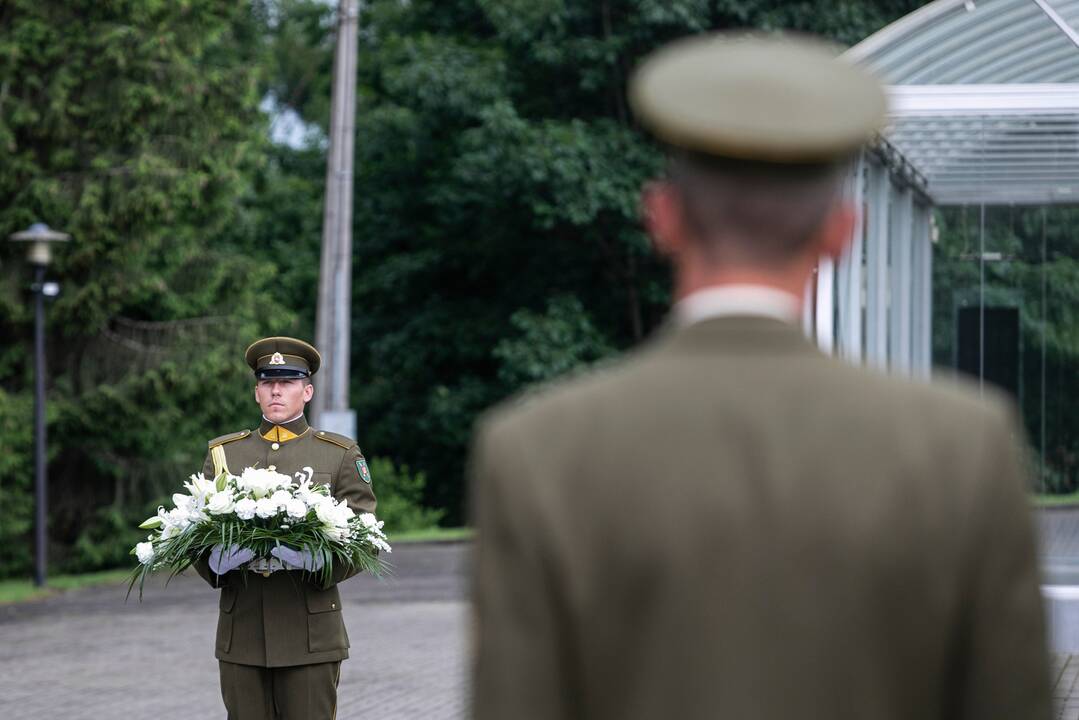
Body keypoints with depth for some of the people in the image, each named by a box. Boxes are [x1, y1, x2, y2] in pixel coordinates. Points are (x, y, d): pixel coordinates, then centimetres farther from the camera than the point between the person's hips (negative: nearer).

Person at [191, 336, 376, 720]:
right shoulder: (223, 453, 13)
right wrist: (215, 560, -13)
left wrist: (317, 558, -19)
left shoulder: (341, 455, 6)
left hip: (311, 633, -2)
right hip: (241, 631, 2)